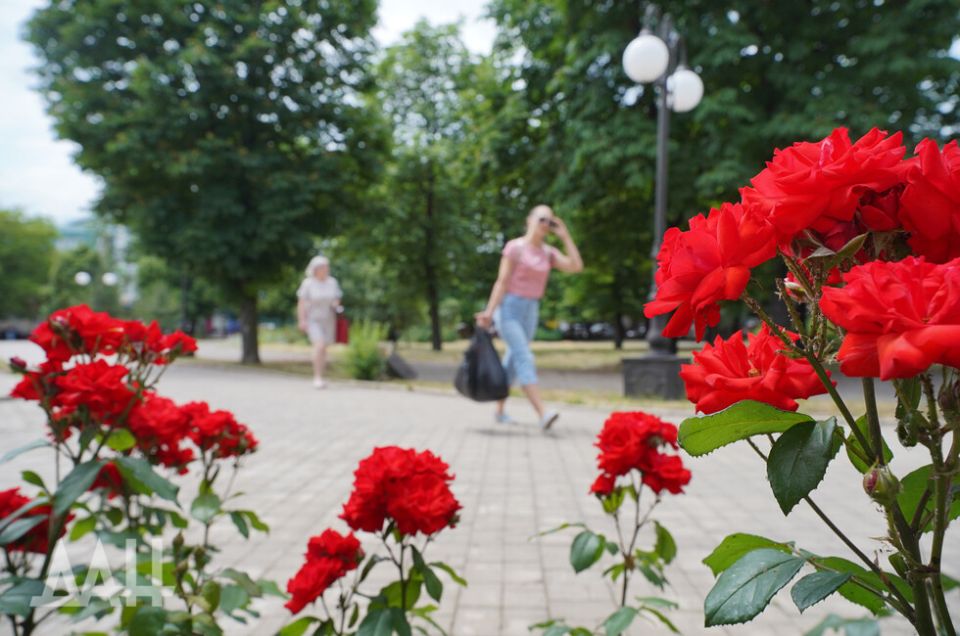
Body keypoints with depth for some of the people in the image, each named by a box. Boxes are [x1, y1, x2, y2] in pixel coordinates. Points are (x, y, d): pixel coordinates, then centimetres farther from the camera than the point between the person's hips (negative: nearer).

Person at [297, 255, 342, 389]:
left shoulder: (332, 282, 2)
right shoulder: (308, 283, -8)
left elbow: (336, 300, 12)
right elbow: (301, 303, -7)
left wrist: (336, 305, -11)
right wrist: (301, 320, -13)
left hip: (328, 319, 4)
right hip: (312, 319, -4)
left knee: (324, 348, 5)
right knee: (319, 345, -21)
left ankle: (319, 378, 16)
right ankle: (317, 377, -17)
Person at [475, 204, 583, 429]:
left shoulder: (548, 252, 8)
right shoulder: (515, 247, -6)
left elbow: (576, 266, -6)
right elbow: (502, 281, -10)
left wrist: (565, 236, -4)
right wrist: (489, 312, -17)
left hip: (531, 310, 6)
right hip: (509, 307, -6)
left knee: (513, 361, 12)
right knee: (524, 359, -18)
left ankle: (500, 410, 25)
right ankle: (543, 414, -28)